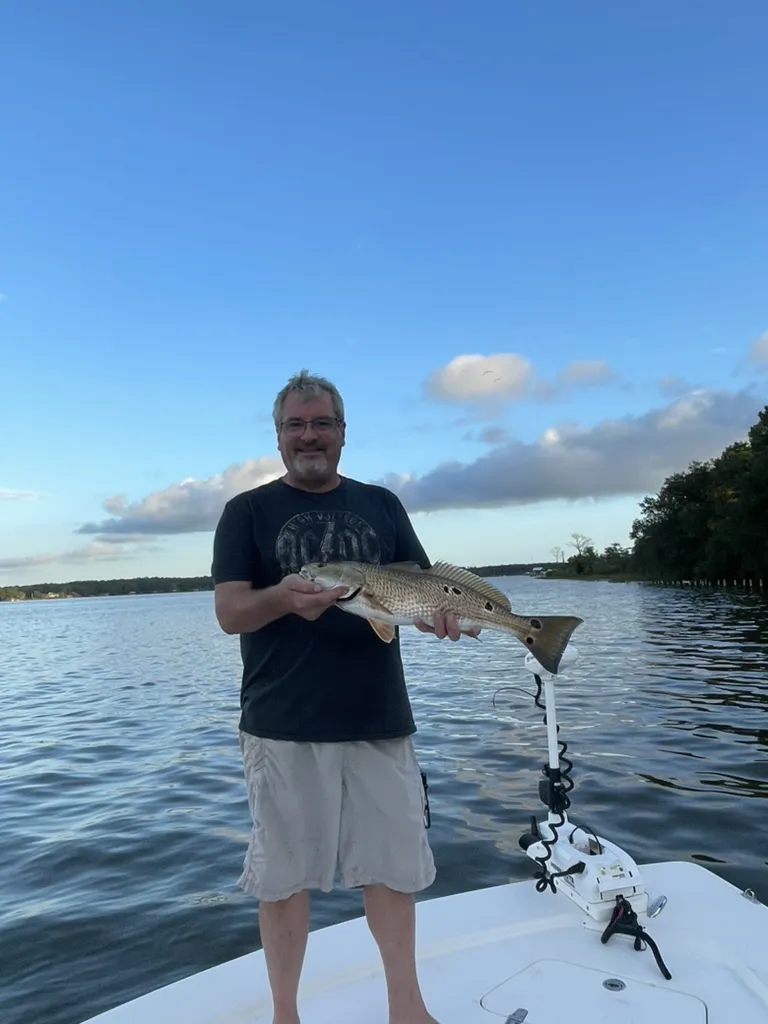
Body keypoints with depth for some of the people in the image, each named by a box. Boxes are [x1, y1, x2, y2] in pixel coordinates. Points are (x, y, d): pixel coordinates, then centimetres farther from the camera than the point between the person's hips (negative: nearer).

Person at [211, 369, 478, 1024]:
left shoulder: (381, 505, 11)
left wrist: (441, 612, -14)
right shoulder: (247, 512, 3)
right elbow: (229, 612, -6)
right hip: (282, 725, -2)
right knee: (283, 874, 8)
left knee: (393, 865, 11)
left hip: (380, 719, 2)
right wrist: (281, 598, -27)